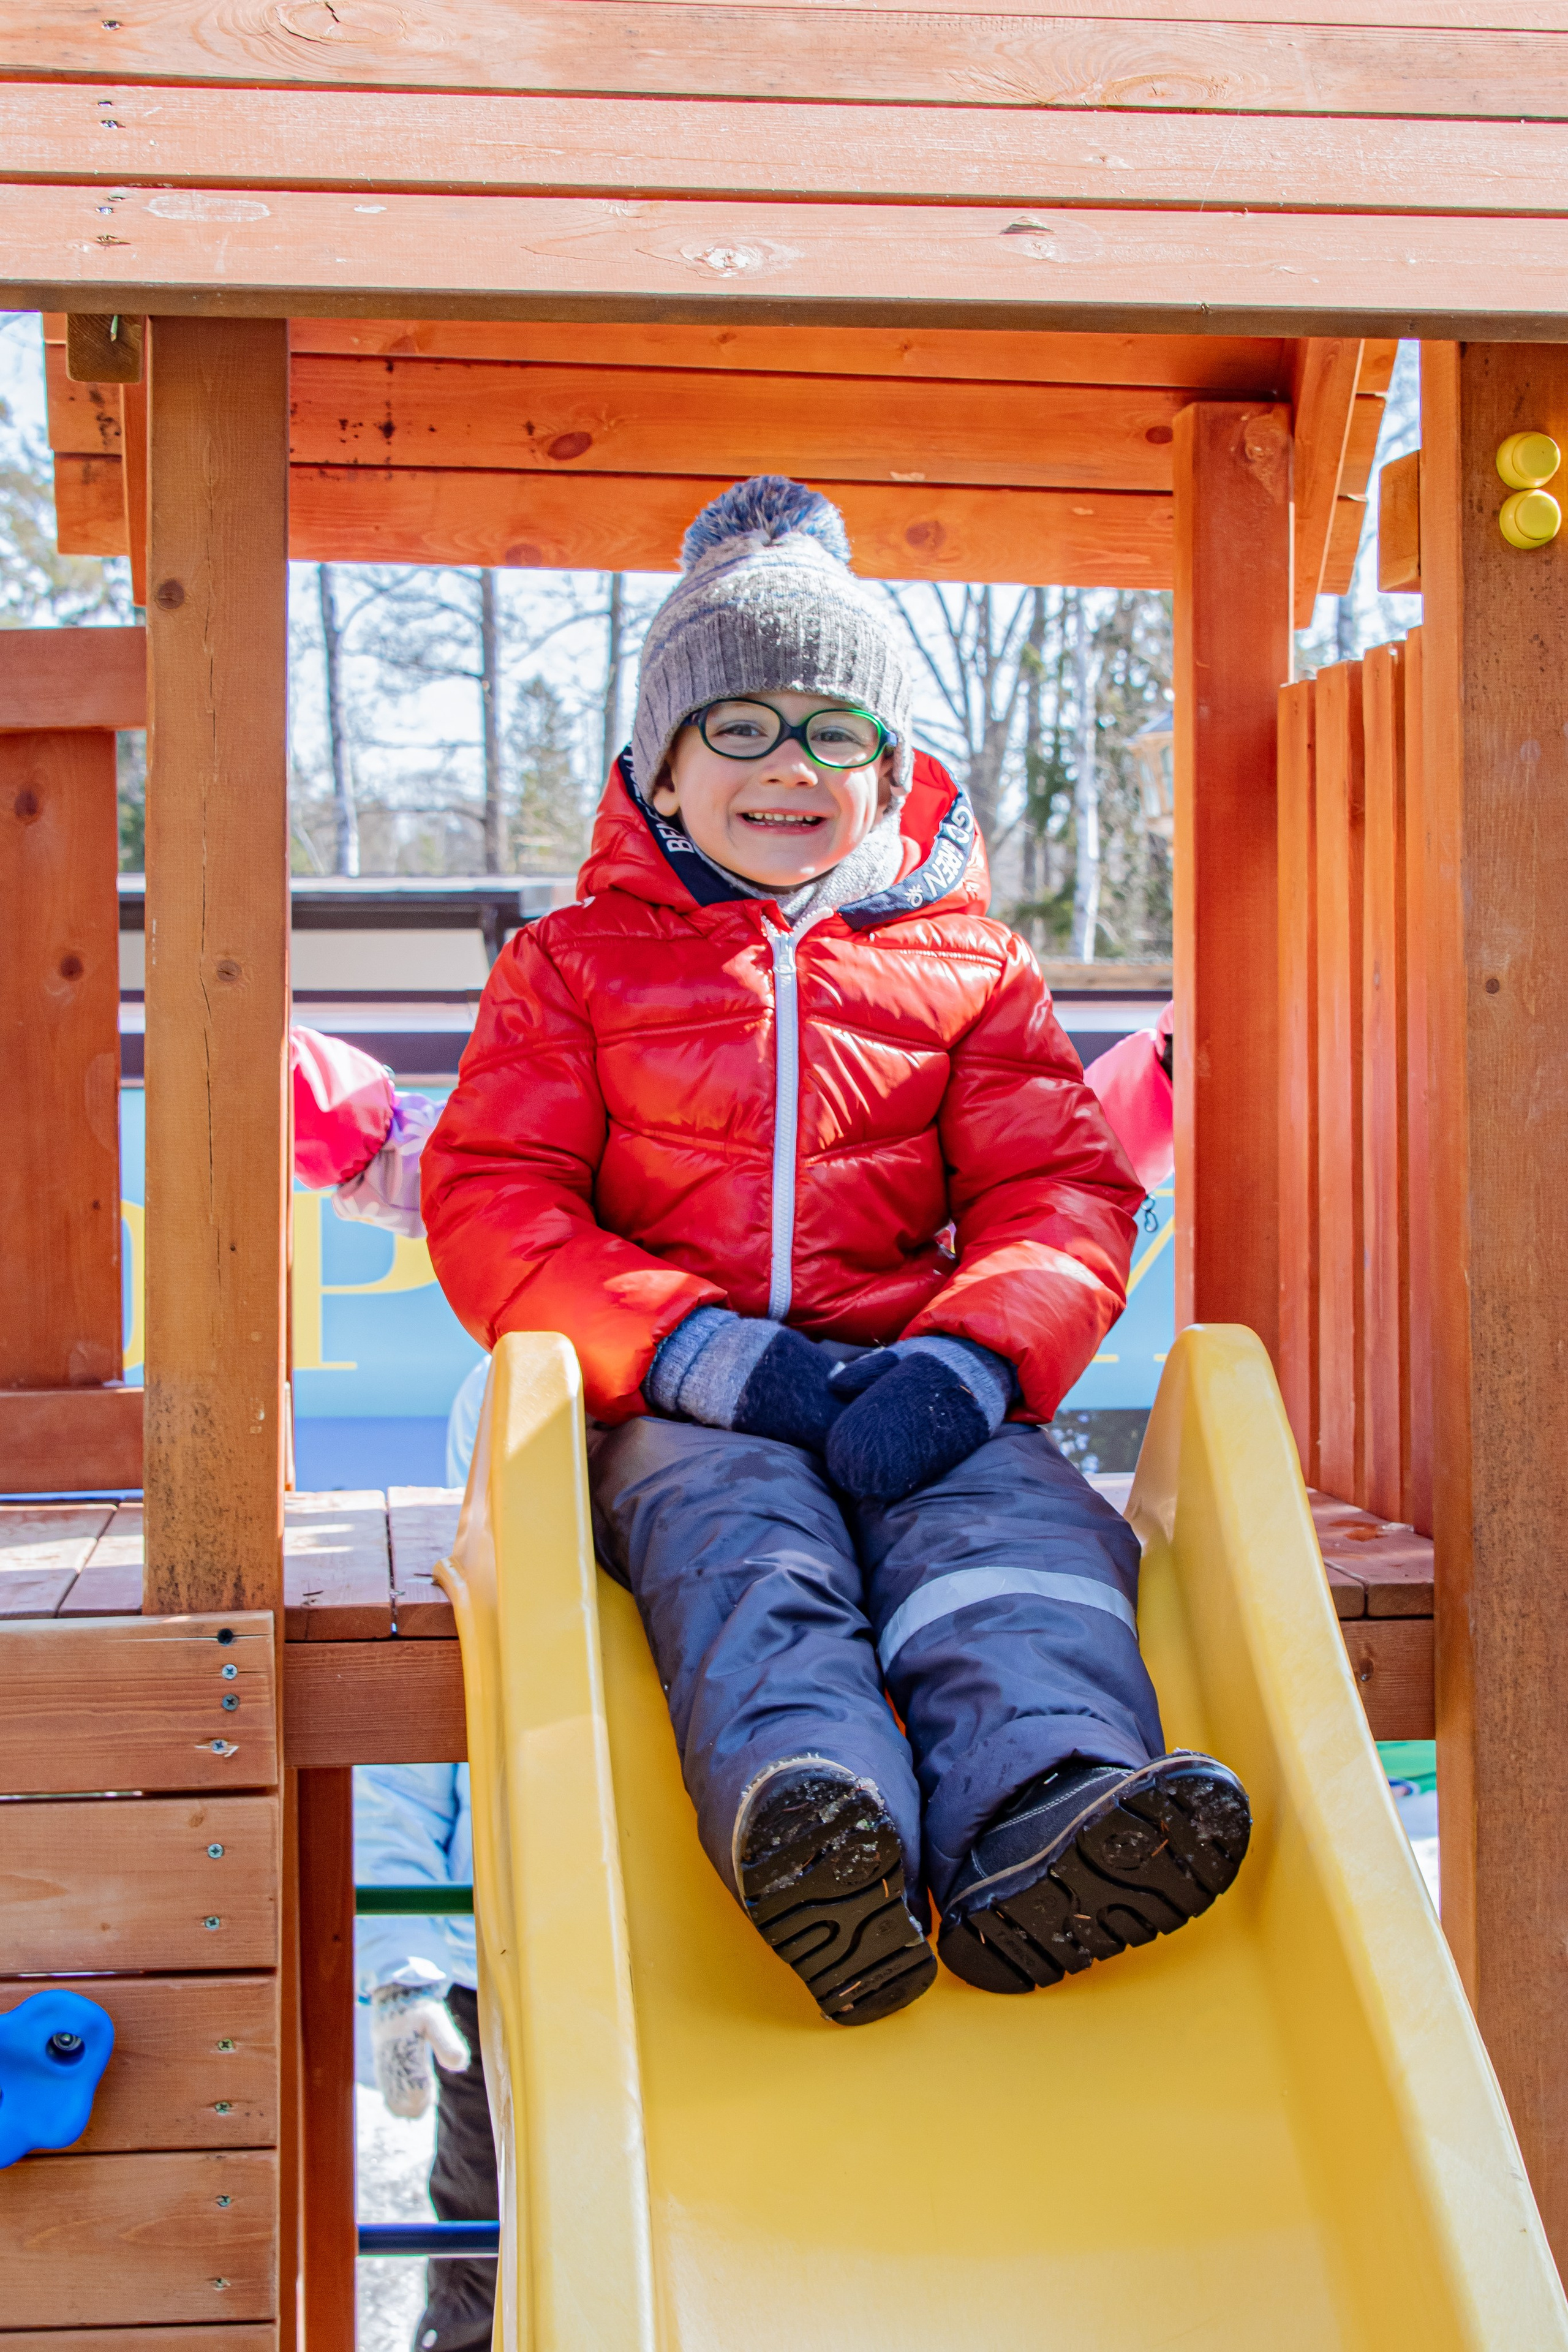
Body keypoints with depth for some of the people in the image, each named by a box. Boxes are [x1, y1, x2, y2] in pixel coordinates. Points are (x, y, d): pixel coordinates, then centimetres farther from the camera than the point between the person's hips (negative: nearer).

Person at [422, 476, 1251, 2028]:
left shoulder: (969, 964, 18)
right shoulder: (573, 964, 14)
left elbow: (1058, 1190, 9)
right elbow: (490, 1202, 3)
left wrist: (967, 1362, -15)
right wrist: (707, 1354, -15)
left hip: (914, 1391, 2)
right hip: (680, 1408, -1)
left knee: (1012, 1520, -31)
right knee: (744, 1544, -34)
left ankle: (1039, 1818, -58)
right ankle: (811, 1817, -62)